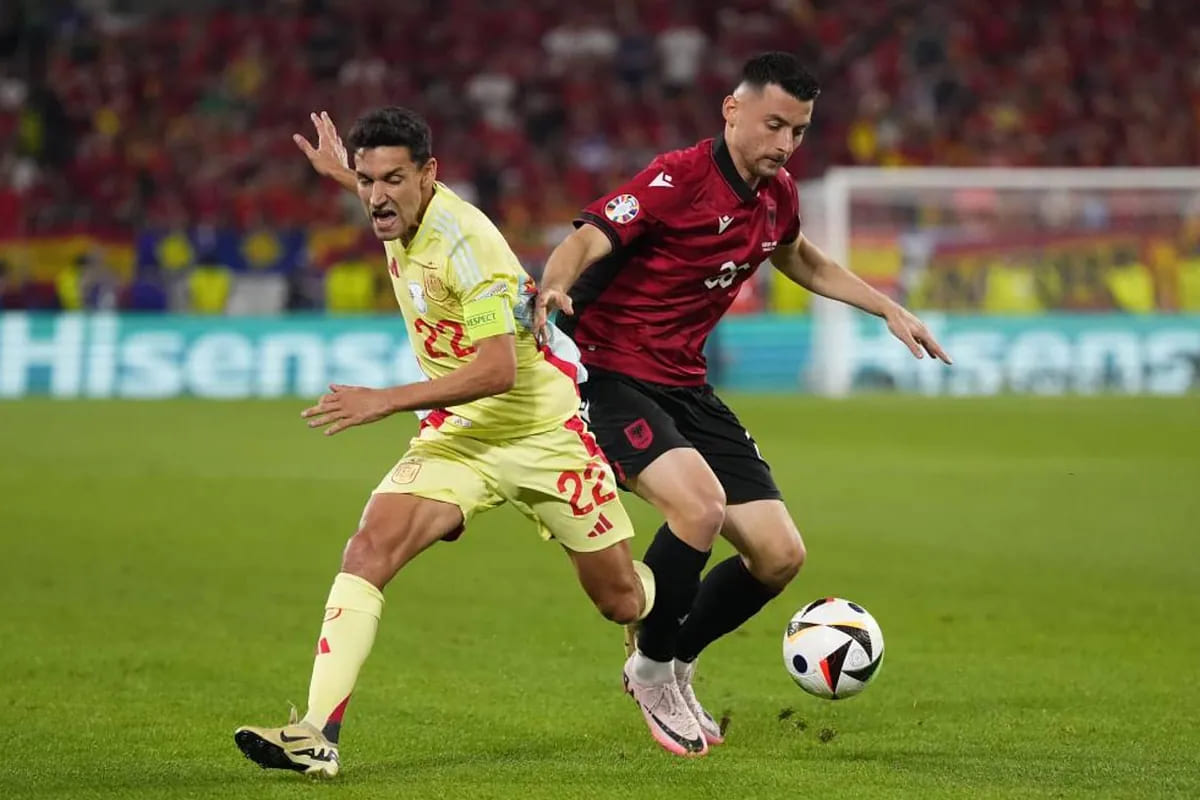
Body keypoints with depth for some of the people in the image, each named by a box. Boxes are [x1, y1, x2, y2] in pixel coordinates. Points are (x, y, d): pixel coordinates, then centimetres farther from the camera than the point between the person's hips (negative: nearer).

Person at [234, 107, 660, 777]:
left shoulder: (465, 242, -25)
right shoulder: (403, 219, -2)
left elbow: (498, 371, -30)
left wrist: (387, 401, -32)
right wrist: (347, 178, 25)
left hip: (546, 432, -6)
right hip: (460, 435, 6)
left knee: (622, 600, 8)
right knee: (369, 551, -20)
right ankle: (318, 734, -27)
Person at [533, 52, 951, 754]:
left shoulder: (777, 195, 6)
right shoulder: (679, 178, -17)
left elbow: (804, 261, 29)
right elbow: (585, 242, -27)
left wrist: (890, 310, 26)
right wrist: (554, 290, -49)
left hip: (686, 388, 8)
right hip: (609, 374, -8)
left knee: (780, 556, 1)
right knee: (701, 503, -32)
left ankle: (673, 666, 24)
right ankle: (650, 666, -8)